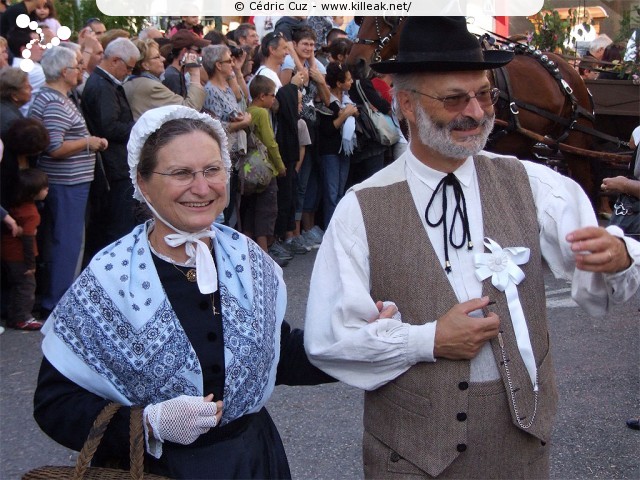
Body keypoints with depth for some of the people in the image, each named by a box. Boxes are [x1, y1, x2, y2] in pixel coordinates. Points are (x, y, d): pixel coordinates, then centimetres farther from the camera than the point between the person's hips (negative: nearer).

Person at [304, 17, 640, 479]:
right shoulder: (361, 210, -9)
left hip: (522, 439, 3)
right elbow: (328, 339, -9)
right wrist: (429, 341, -17)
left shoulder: (534, 185, -2)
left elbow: (602, 286, -8)